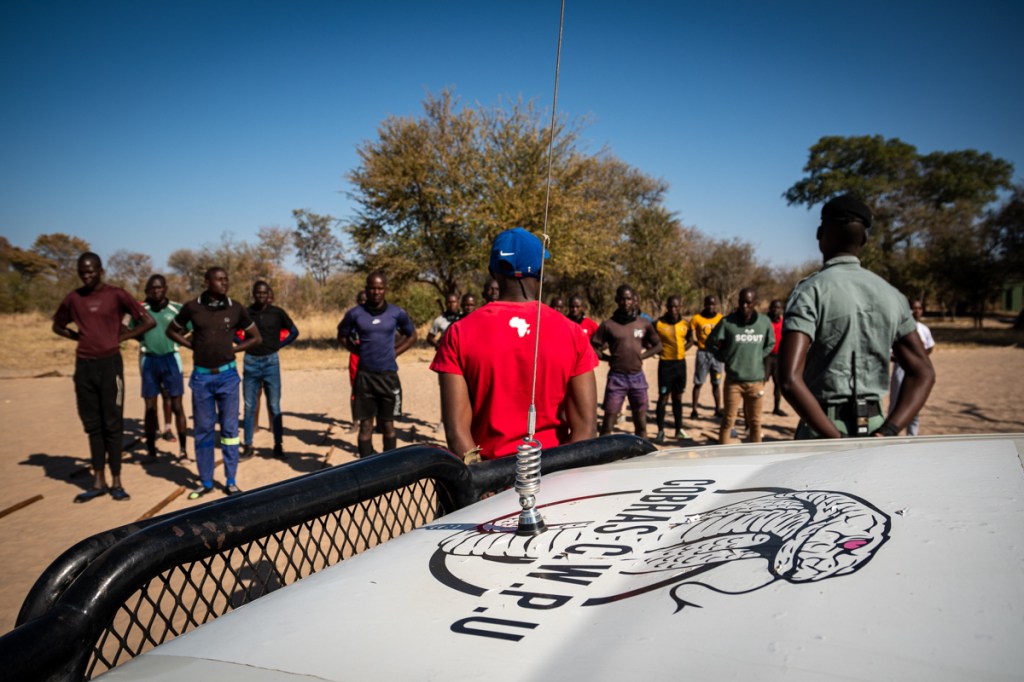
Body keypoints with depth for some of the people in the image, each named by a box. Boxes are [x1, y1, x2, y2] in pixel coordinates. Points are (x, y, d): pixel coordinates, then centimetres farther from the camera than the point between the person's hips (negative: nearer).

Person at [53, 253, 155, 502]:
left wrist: (121, 337, -5)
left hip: (109, 363, -4)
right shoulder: (73, 298, 7)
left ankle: (116, 482, 8)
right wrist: (79, 337, 6)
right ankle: (98, 482, 16)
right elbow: (57, 326, 22)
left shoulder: (117, 295, -4)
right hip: (84, 365, 4)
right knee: (92, 425, 8)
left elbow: (148, 321, -4)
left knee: (112, 424, 0)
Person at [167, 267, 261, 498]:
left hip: (227, 375, 0)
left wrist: (232, 349, -1)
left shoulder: (236, 308, -1)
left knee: (229, 429, 4)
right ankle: (206, 482, 18)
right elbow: (172, 331, 14)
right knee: (203, 430, 7)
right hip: (201, 376, 0)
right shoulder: (192, 307, -2)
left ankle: (231, 481, 14)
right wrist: (193, 345, 0)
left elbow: (256, 337, 9)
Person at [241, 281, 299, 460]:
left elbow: (294, 331, 9)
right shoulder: (246, 312, 1)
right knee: (249, 406, 5)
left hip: (270, 362, -1)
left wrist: (279, 345, 0)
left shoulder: (277, 313, 0)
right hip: (250, 362, 1)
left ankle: (278, 445, 9)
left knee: (274, 406, 2)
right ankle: (247, 446, 13)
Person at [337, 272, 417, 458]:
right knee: (365, 425, 5)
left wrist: (394, 352, 2)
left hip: (388, 375, 0)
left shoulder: (397, 313, -2)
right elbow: (342, 336, 13)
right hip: (364, 376, 0)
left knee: (388, 425, 9)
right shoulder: (355, 314, -3)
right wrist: (359, 351, 1)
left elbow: (412, 335, 13)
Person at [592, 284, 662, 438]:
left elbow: (658, 345, 15)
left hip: (638, 377, 3)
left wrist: (642, 356, 2)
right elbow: (593, 348, 0)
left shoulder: (644, 324, 5)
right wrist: (610, 358, -7)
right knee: (608, 424, -2)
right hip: (616, 377, -3)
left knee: (641, 424, 10)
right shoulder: (608, 325, -3)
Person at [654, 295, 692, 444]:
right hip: (666, 363, -4)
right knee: (663, 397, -3)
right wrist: (658, 349, -12)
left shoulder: (685, 323, 2)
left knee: (678, 397, 14)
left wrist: (684, 348, 1)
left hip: (680, 363, 4)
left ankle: (679, 430, 23)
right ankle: (661, 431, 6)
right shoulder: (658, 323, -10)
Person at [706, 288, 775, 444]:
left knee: (755, 422, 11)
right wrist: (726, 359, -1)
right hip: (733, 380, -2)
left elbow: (770, 344, 18)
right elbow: (711, 343, 4)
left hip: (756, 380, 2)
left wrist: (758, 358, 6)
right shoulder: (728, 321, -8)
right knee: (728, 420, 2)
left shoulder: (765, 322, 0)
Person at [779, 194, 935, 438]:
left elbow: (790, 379, -23)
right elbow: (922, 373, 6)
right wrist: (888, 431, -4)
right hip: (874, 431, 5)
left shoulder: (810, 291, -12)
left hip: (823, 435, -5)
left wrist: (835, 438, -17)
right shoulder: (891, 294, 6)